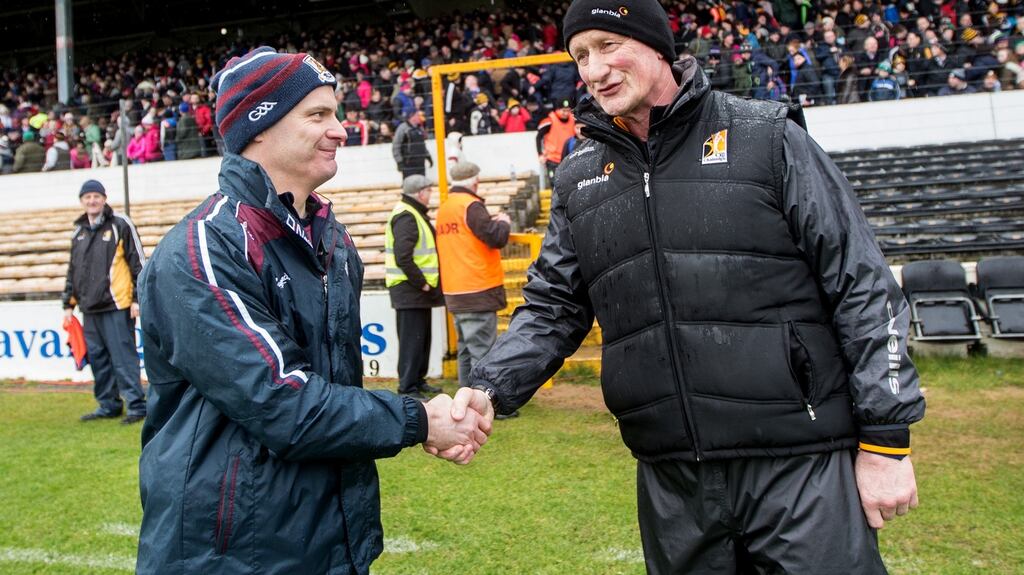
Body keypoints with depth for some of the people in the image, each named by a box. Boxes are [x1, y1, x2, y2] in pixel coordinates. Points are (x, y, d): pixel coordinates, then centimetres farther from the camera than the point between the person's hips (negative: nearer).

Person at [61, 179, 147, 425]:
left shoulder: (120, 225, -3)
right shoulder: (78, 232, 17)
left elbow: (138, 262, -5)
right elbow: (73, 270, 24)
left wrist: (137, 298, -10)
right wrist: (68, 303, 20)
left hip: (116, 306, -7)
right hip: (89, 308, 7)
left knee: (123, 357, -6)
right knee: (98, 358, 10)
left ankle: (136, 405, -2)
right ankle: (108, 405, 20)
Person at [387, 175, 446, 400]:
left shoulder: (415, 214, 17)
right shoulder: (406, 217, -16)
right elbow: (403, 257, -24)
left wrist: (426, 282, 14)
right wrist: (422, 283, -18)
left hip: (418, 288, 10)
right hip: (409, 288, -10)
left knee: (422, 337, 17)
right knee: (412, 339, -6)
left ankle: (418, 381, 28)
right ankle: (408, 389, -1)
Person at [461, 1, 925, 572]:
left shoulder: (769, 139, -4)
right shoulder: (579, 181, 9)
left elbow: (864, 288, -5)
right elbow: (552, 308, 10)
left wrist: (885, 440, -7)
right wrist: (486, 391, -8)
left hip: (801, 467, -4)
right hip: (671, 482, 4)